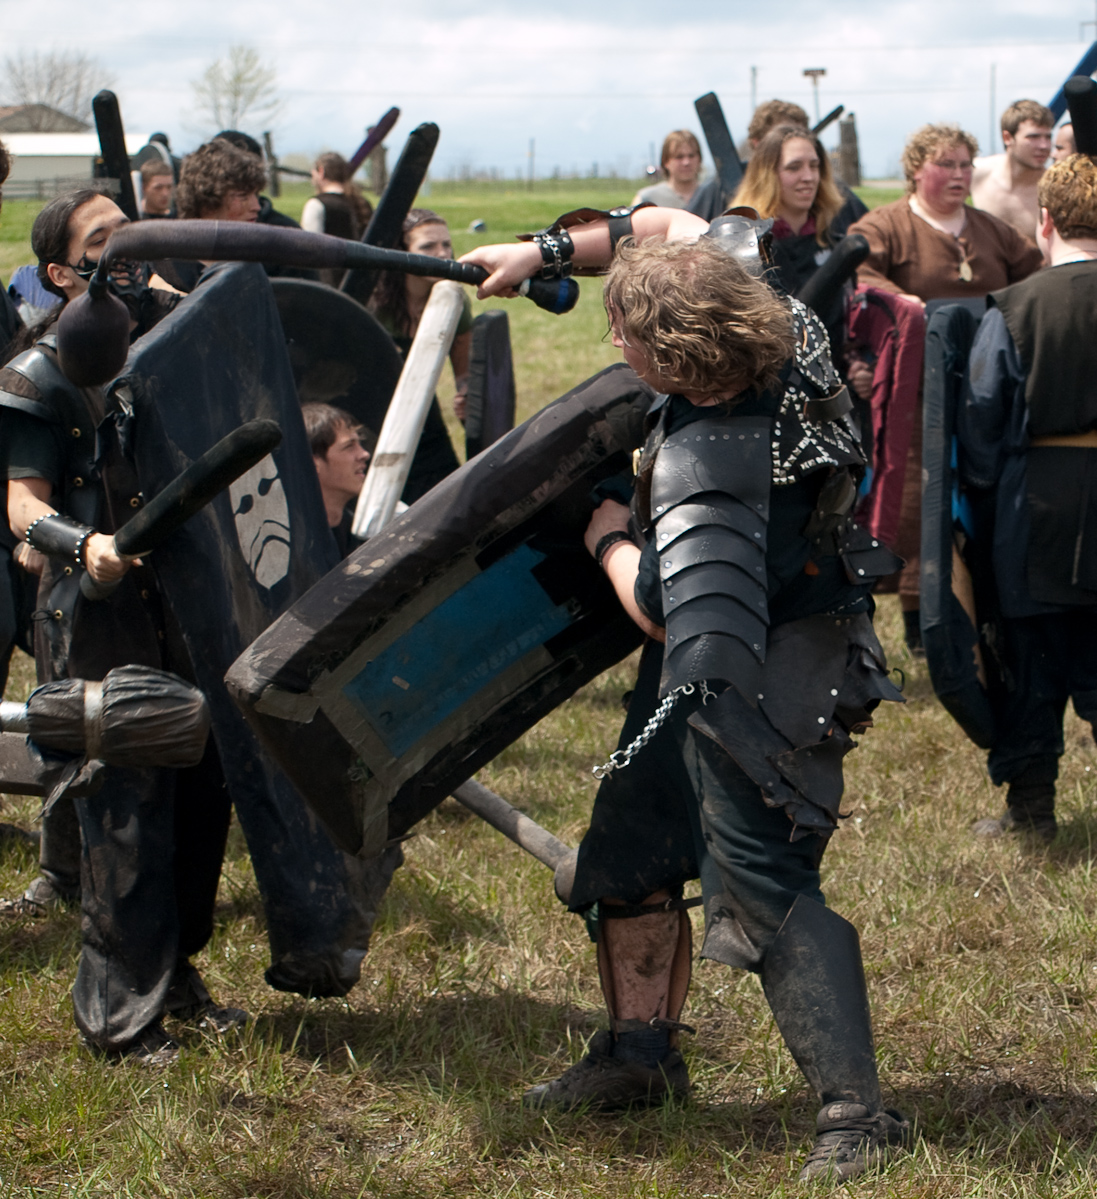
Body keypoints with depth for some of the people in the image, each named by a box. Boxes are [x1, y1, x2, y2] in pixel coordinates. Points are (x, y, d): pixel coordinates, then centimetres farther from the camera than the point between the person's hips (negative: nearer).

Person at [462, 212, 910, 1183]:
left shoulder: (707, 466, -34)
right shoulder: (786, 331, -10)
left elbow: (663, 614, -27)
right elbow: (666, 224, 6)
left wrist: (609, 538, -9)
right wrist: (543, 252, 4)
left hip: (761, 681, -10)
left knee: (761, 874, -12)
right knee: (635, 835, 17)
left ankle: (855, 1107, -10)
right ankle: (640, 1050, 30)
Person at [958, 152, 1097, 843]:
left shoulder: (1014, 310, -10)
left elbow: (983, 420, -4)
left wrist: (982, 489, 11)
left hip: (1038, 504, -2)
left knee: (1033, 662, 9)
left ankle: (1031, 805, 15)